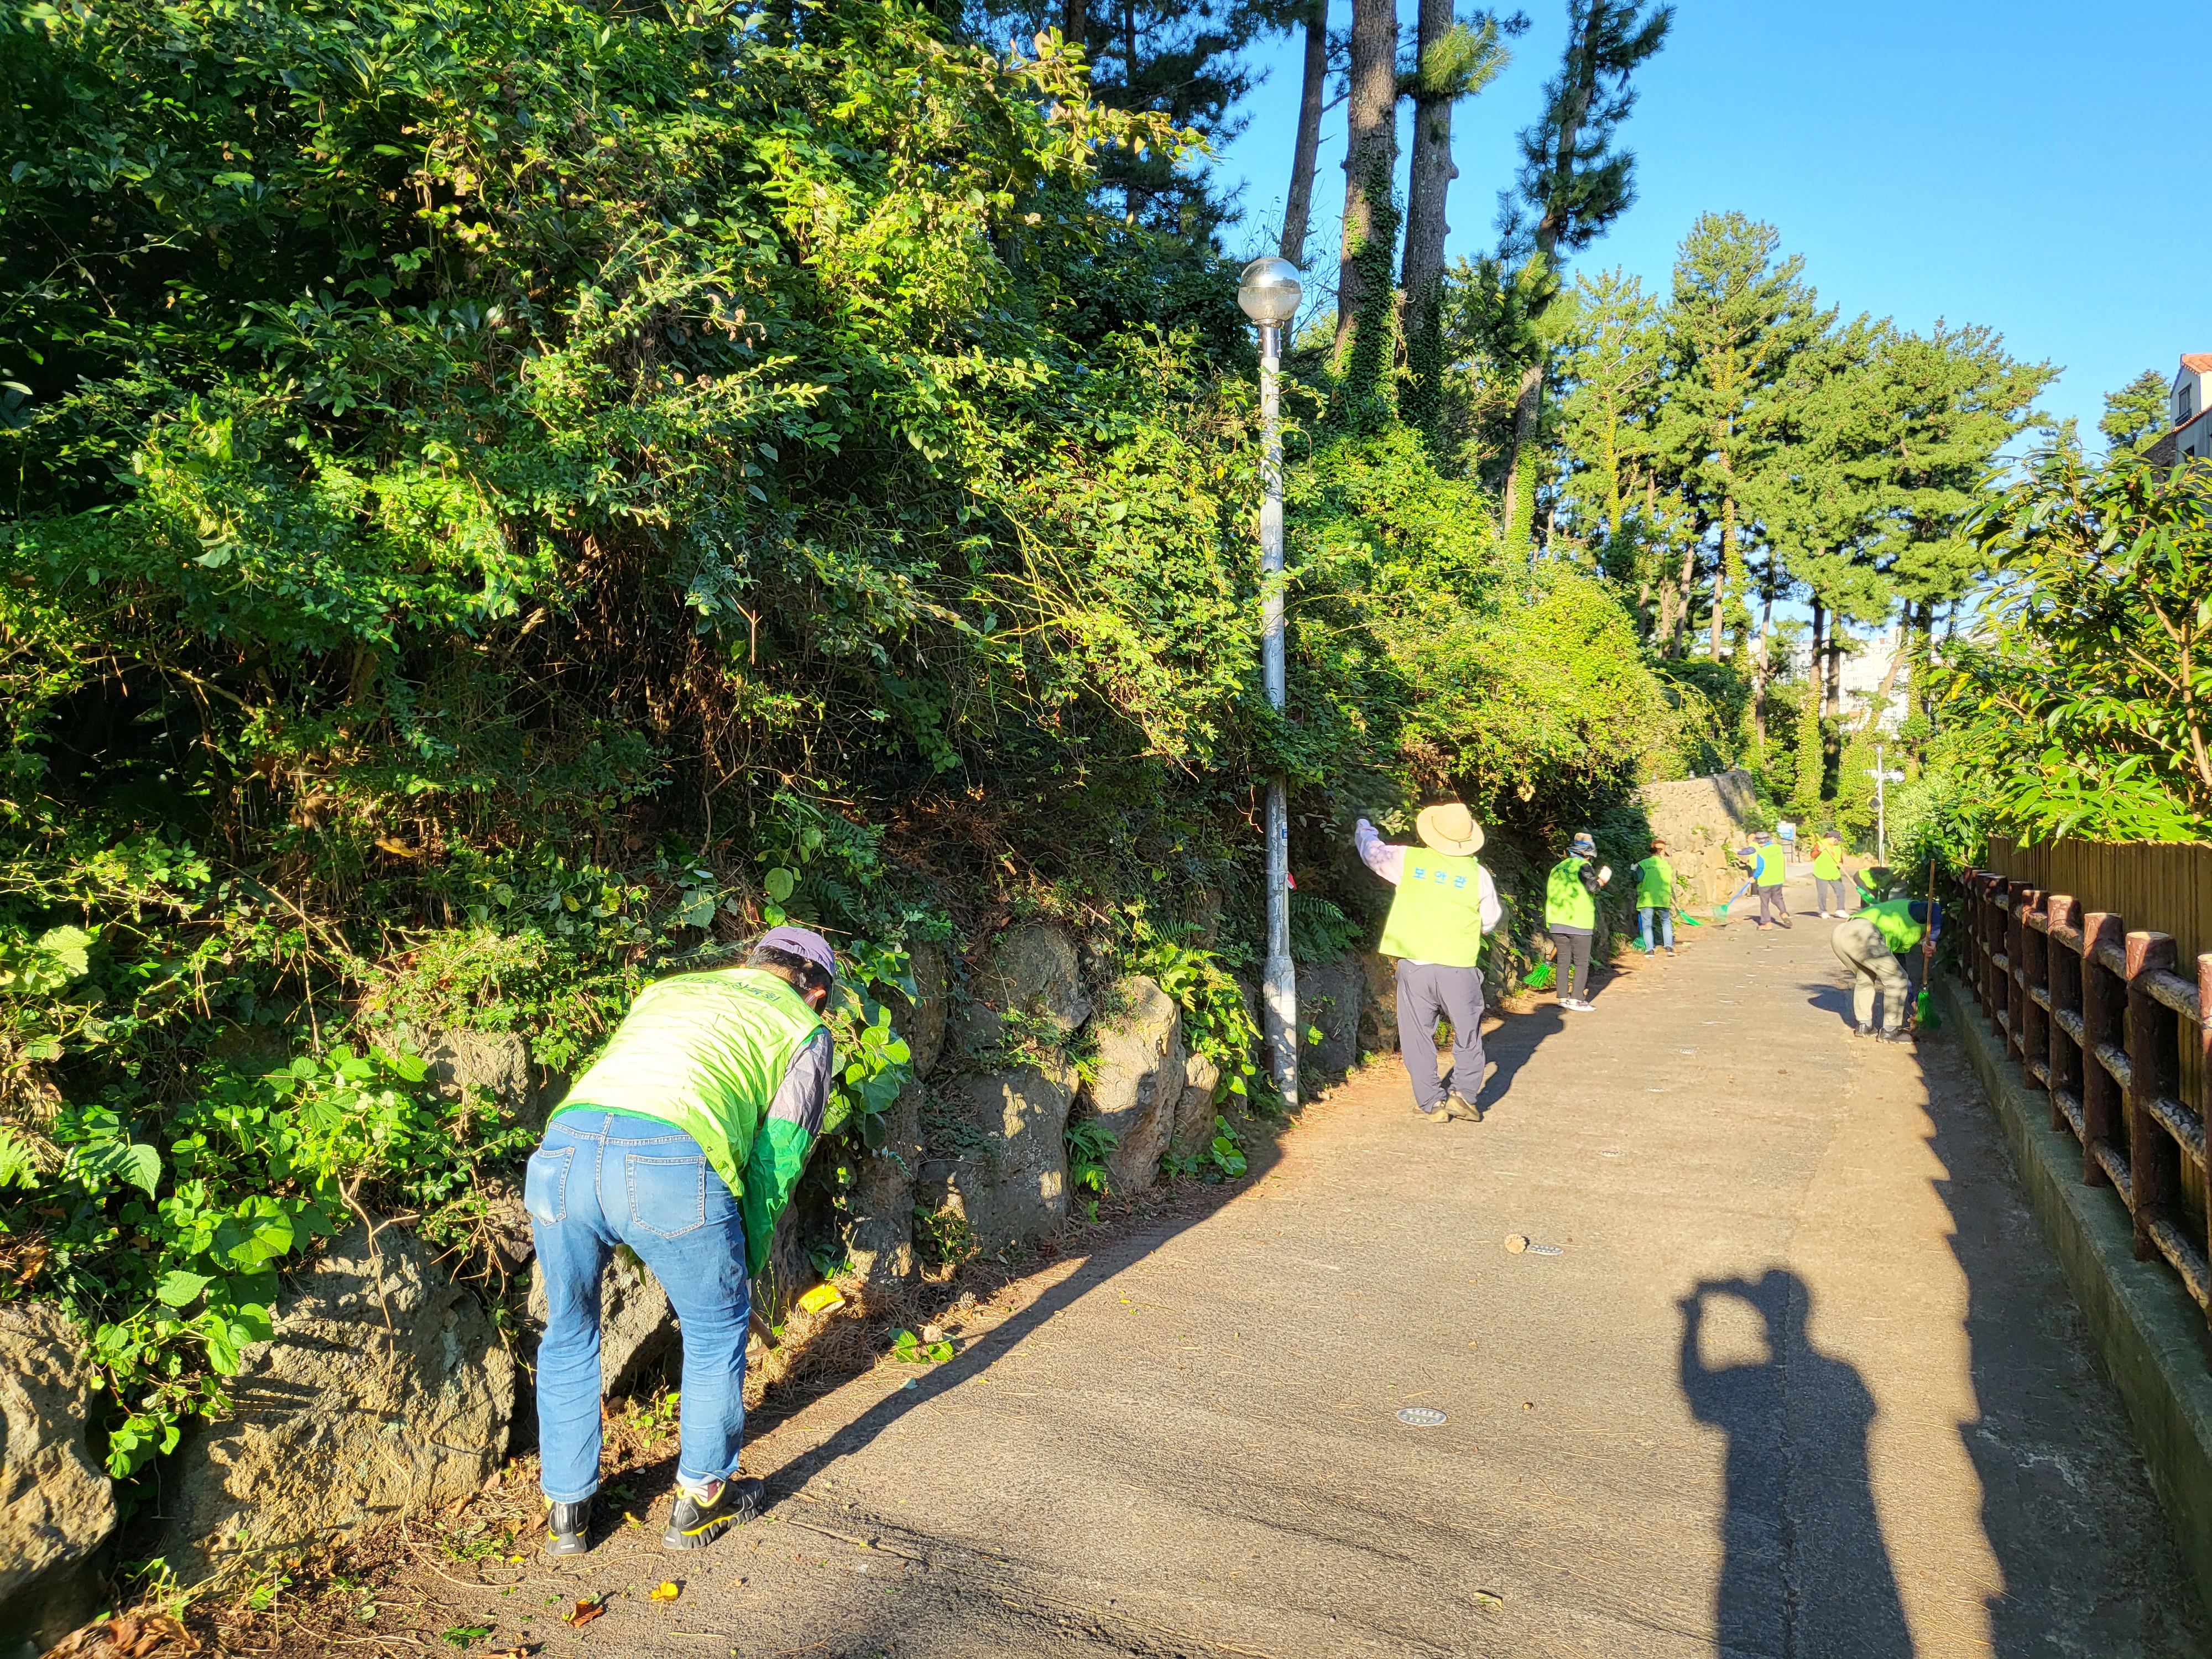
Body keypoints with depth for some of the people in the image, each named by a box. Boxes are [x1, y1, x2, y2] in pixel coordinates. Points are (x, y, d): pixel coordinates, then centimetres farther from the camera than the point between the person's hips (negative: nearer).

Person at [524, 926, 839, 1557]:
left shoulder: (667, 989, 36)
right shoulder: (805, 1030, 23)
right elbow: (776, 1161, 18)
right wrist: (747, 1262, 31)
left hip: (563, 1146, 4)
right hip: (673, 1162, -4)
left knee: (568, 1335, 27)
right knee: (717, 1331, 23)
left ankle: (566, 1510, 39)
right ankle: (699, 1500, 35)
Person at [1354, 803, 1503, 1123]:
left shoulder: (1408, 860, -2)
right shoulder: (1478, 874, -1)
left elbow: (1372, 851, 17)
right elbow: (1490, 921, 11)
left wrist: (1363, 828, 38)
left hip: (1415, 966, 0)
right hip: (1459, 968, 0)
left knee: (1418, 1037, 10)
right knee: (1468, 1036, 16)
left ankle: (1431, 1103, 11)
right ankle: (1464, 1094, 11)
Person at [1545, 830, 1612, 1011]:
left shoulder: (1557, 868, 16)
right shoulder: (1583, 866, -5)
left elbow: (1550, 895, 18)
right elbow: (1592, 886, -18)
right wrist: (1601, 881, 1)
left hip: (1557, 922, 6)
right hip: (1579, 923, -6)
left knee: (1564, 960, 10)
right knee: (1581, 962, 0)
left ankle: (1563, 997, 11)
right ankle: (1577, 999, -2)